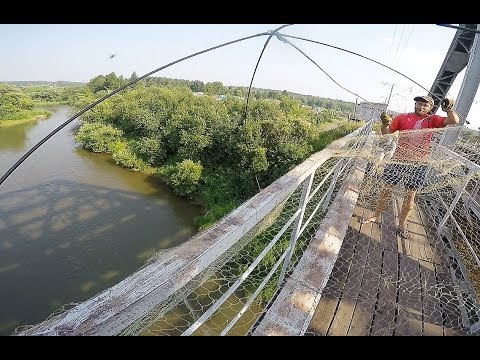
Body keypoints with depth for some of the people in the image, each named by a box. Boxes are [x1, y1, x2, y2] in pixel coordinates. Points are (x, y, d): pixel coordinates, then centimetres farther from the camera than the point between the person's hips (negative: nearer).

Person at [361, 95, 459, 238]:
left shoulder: (432, 120, 5)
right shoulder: (403, 117, 4)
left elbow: (453, 121, -3)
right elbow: (387, 132, 3)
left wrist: (449, 109, -18)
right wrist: (385, 124, -17)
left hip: (418, 164, 1)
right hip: (398, 159, 0)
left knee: (410, 195, 8)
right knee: (386, 188, 6)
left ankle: (402, 224, 22)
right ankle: (375, 216, 21)